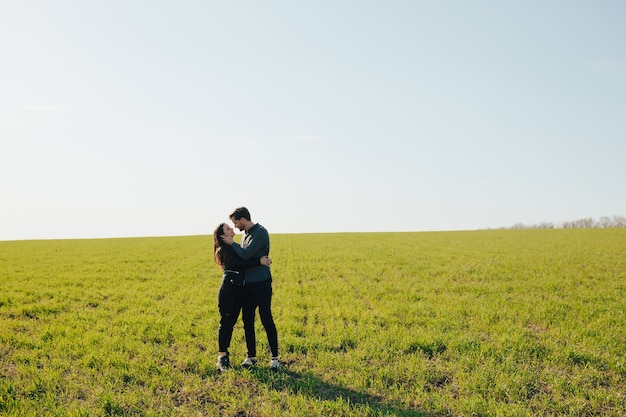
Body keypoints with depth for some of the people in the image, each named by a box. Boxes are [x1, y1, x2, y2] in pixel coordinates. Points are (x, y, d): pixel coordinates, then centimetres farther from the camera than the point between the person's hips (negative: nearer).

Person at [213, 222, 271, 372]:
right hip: (227, 290, -8)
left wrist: (264, 259, -7)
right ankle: (222, 357, 2)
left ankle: (225, 355, 18)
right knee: (225, 323, -4)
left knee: (231, 323, 11)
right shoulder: (223, 251, -8)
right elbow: (239, 263, -21)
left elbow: (246, 258, 11)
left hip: (239, 290, 8)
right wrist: (259, 260, -27)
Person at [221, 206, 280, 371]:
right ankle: (251, 356, 19)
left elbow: (246, 254, -20)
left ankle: (274, 357, 5)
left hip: (261, 283, -8)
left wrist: (232, 243, -7)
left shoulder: (260, 232, -13)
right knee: (247, 320, 9)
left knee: (266, 320, -4)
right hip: (247, 283, 8)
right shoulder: (246, 233, 14)